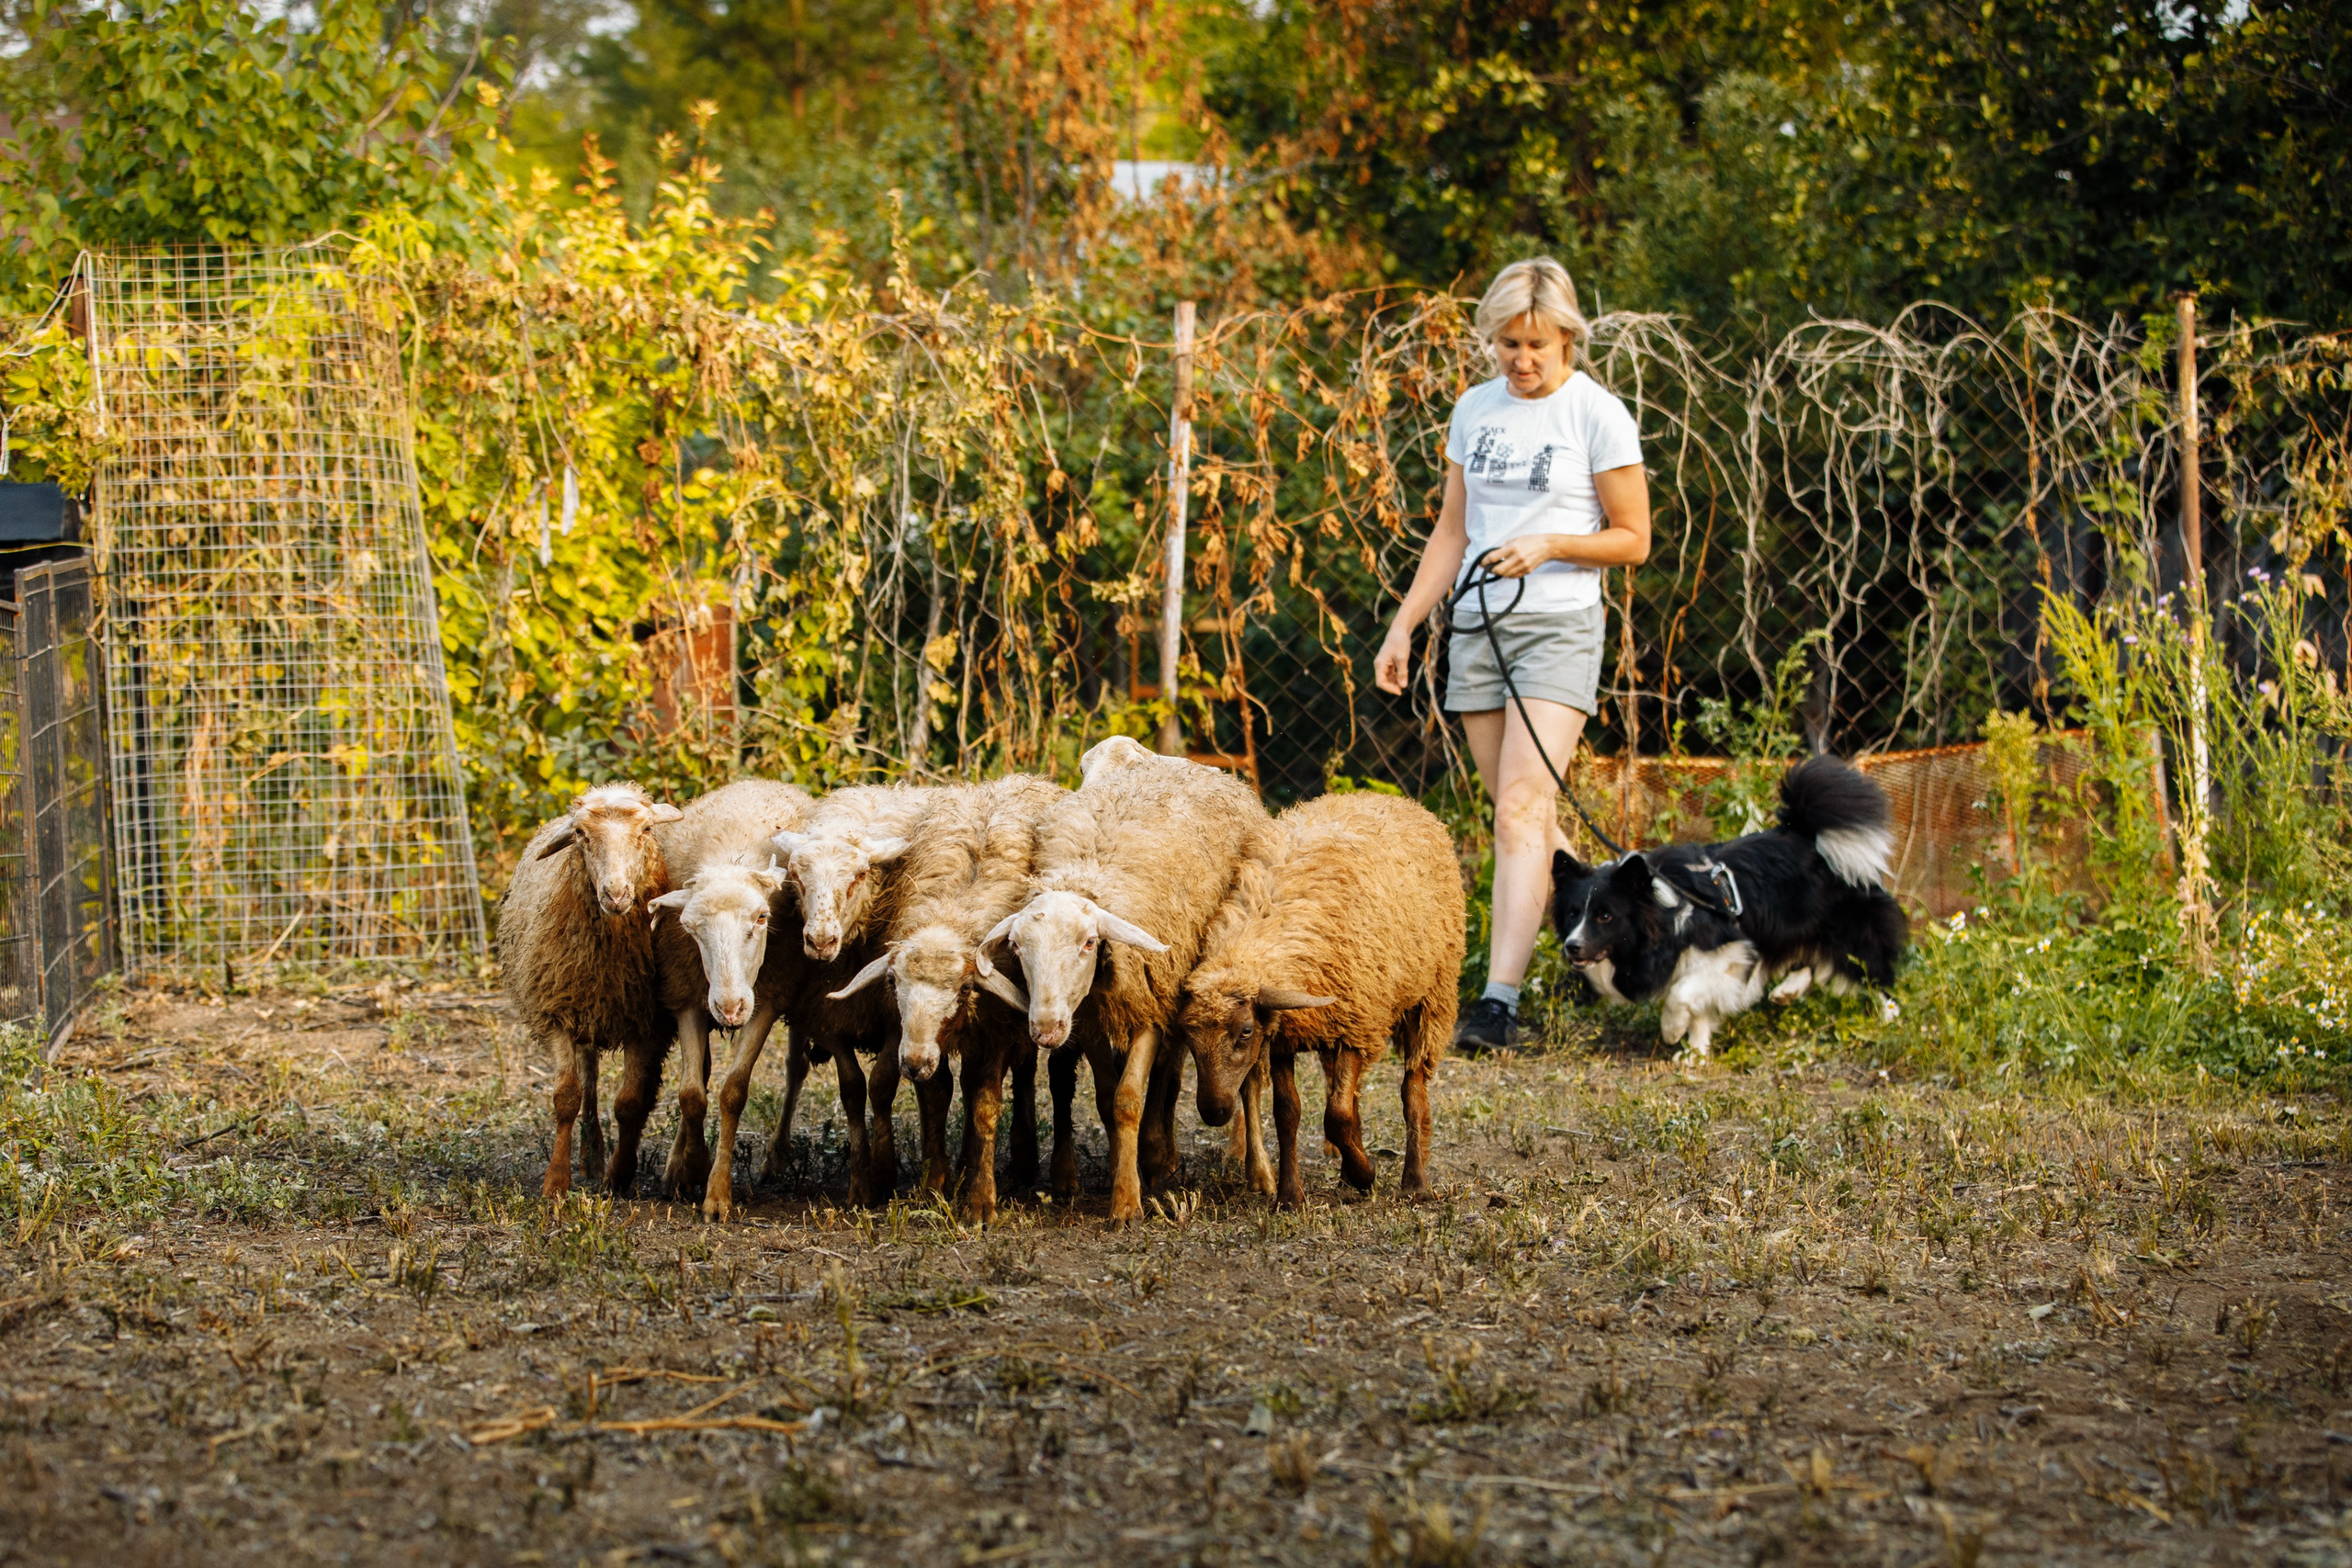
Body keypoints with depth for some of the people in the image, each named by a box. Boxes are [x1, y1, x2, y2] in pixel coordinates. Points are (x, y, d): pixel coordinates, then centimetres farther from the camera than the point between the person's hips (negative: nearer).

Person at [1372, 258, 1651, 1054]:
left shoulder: (1598, 415, -5)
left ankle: (1499, 1001, -22)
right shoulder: (1475, 410, 11)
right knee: (1522, 815, 6)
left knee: (1522, 809, -16)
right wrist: (1403, 626, 13)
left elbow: (1633, 540, -3)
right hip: (1478, 627, 6)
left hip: (1560, 625, -6)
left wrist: (1549, 545, -18)